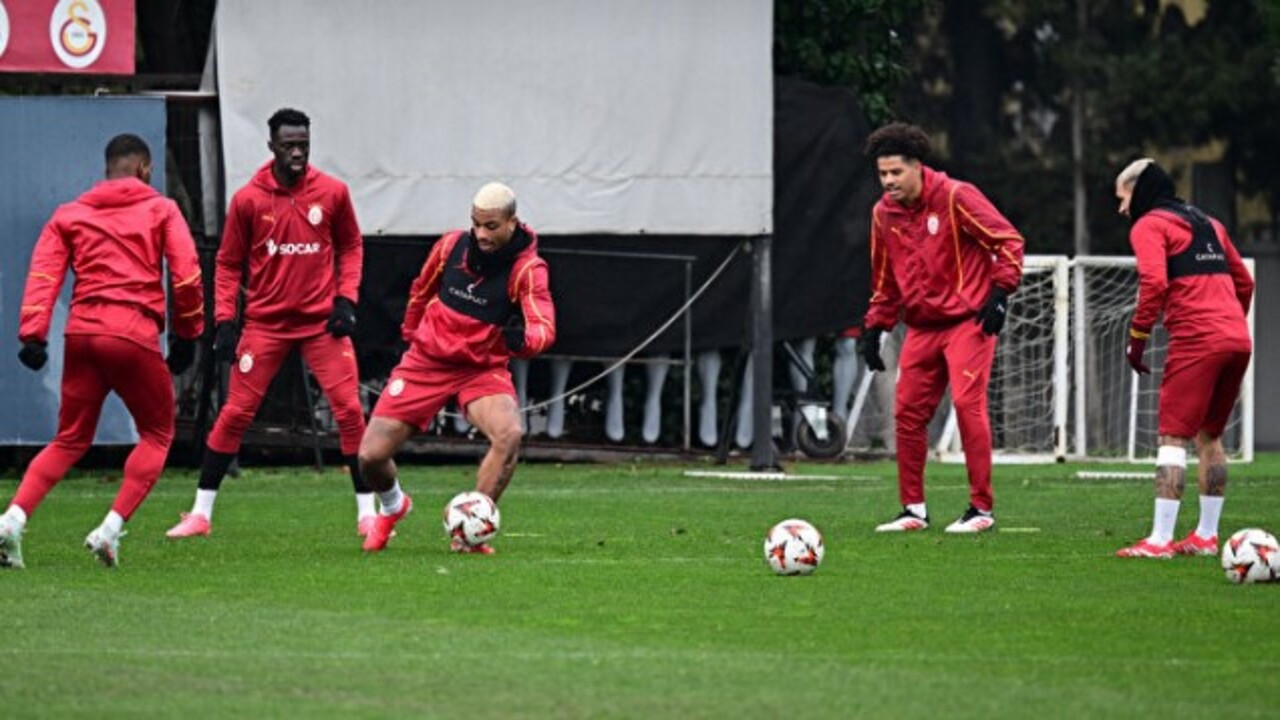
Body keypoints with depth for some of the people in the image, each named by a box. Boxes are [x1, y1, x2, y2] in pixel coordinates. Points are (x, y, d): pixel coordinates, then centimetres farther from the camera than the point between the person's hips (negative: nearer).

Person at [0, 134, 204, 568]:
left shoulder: (69, 214, 16)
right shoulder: (161, 210, 9)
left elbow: (43, 274, 3)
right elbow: (186, 273, 0)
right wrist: (188, 333, 10)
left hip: (82, 332, 4)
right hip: (134, 333, -4)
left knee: (70, 440, 15)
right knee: (157, 434, 14)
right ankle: (111, 528, -3)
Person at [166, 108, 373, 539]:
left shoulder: (332, 193, -2)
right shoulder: (248, 200, -4)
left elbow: (351, 247, 10)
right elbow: (229, 264, 4)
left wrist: (346, 299, -2)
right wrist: (224, 320, -4)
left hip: (322, 320, 1)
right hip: (266, 322, -1)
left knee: (349, 410, -6)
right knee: (235, 413, -2)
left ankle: (367, 512, 5)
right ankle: (200, 514, 6)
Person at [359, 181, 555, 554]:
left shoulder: (527, 268, -16)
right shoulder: (452, 245, -6)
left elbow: (544, 327, -31)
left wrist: (523, 338, -52)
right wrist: (410, 332, 25)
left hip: (484, 368, -2)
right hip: (427, 361, 2)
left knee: (509, 434, -32)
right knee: (371, 454, -6)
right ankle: (393, 506, 31)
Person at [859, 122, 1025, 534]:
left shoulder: (955, 198, -11)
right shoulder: (884, 214, 7)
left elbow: (1007, 241, -9)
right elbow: (885, 280, 20)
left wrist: (999, 292, -18)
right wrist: (874, 329, 15)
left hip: (968, 320, -6)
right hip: (922, 326, 6)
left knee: (967, 403, -15)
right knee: (908, 412, 2)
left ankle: (982, 509, -9)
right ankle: (913, 510, 11)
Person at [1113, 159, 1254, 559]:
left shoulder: (1149, 226, 1)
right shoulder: (1208, 224, 24)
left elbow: (1154, 283, -13)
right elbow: (1244, 282, 25)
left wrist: (1137, 338, -7)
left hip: (1196, 341, -7)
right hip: (1238, 339, 7)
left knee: (1172, 437, -7)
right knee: (1209, 436, 17)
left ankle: (1159, 540, -13)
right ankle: (1206, 536, 18)